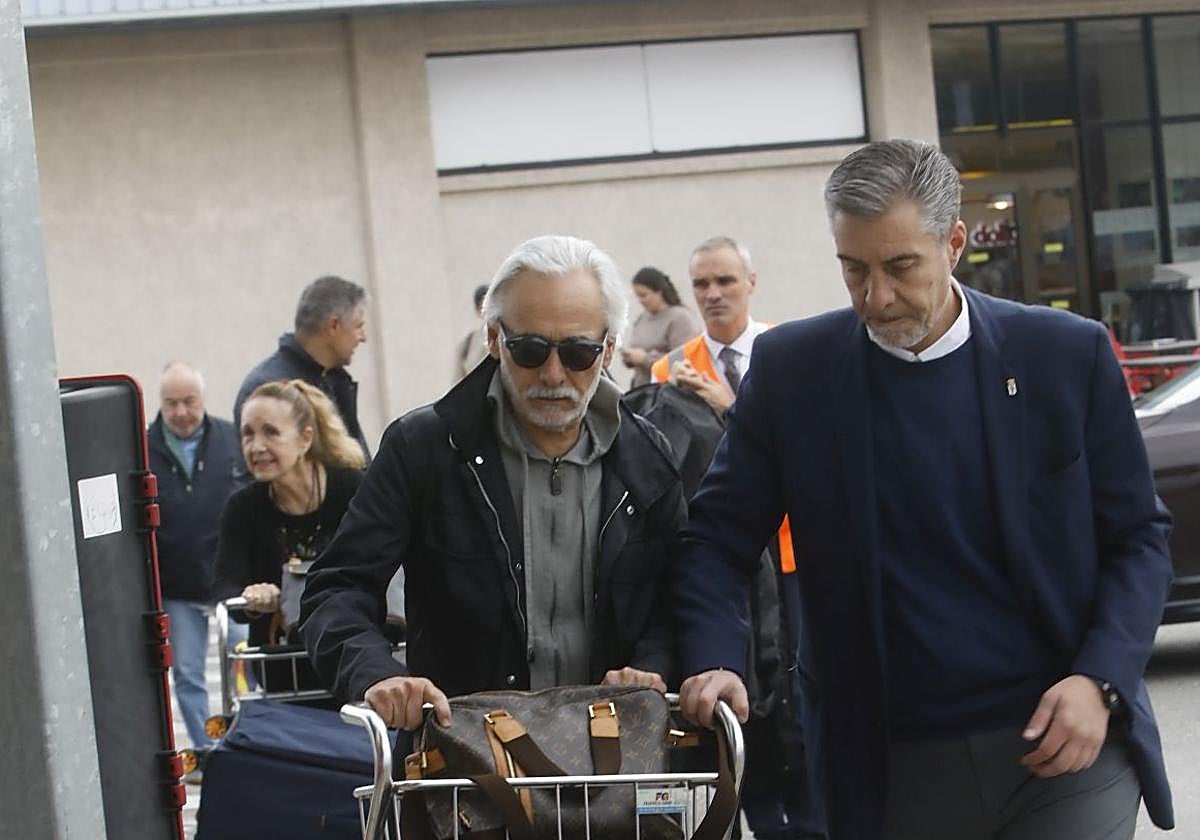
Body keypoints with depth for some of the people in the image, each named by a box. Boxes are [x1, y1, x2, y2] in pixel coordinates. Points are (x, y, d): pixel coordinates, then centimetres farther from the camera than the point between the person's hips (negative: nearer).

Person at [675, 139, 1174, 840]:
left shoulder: (1069, 355, -1)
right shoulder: (792, 369, 1)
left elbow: (1139, 536, 4)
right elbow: (718, 541, 4)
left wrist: (1100, 683, -10)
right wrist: (714, 664, -14)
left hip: (1066, 747, -1)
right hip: (899, 773, 1)